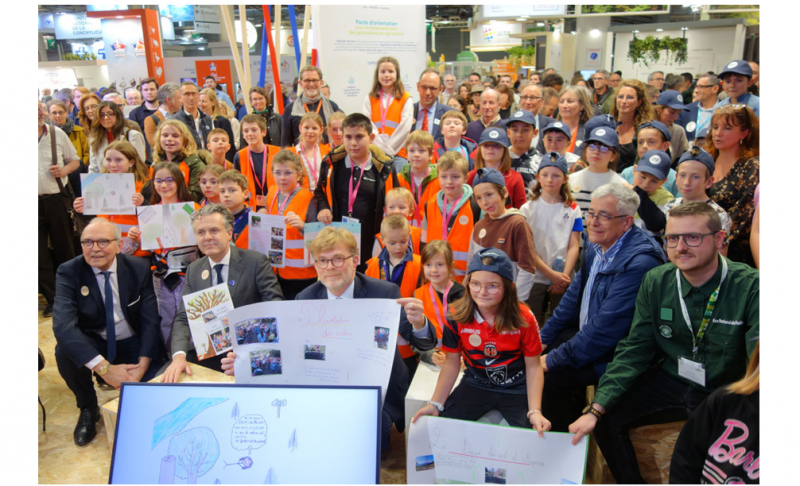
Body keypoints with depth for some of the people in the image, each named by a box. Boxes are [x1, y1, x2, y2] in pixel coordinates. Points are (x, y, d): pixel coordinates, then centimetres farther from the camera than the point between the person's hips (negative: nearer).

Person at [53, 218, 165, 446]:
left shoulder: (139, 268, -10)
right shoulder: (68, 272, -14)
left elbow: (150, 320, -11)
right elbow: (63, 325, -28)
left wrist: (142, 365, -25)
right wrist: (104, 368, -38)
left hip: (133, 344, 0)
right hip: (93, 344, 0)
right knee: (64, 351, -30)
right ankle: (88, 408, -2)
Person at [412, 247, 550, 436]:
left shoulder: (523, 318, -16)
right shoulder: (456, 316, -12)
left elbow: (533, 366, -7)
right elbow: (452, 362, -1)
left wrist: (535, 411, -18)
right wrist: (435, 403, -8)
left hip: (517, 390, -1)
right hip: (475, 385, 2)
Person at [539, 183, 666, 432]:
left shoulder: (639, 263, -28)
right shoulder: (598, 243, 1)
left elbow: (604, 330, -28)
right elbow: (575, 295, 13)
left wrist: (553, 360, -21)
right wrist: (544, 337, 8)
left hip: (617, 354, -9)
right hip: (588, 333, 9)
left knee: (552, 375, -20)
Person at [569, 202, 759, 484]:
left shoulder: (749, 287, -18)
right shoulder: (655, 282, -6)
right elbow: (635, 349, -4)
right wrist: (596, 409, -14)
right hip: (671, 382, 4)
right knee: (608, 417, -7)